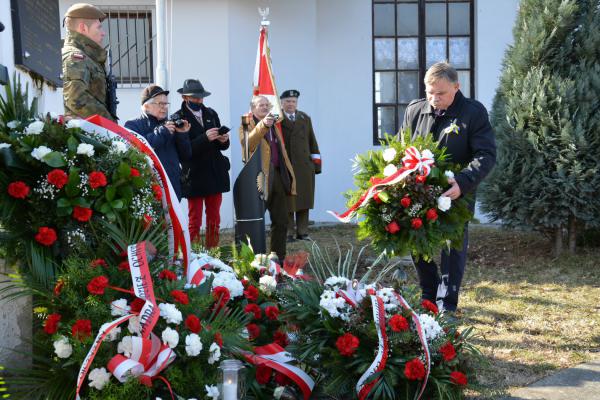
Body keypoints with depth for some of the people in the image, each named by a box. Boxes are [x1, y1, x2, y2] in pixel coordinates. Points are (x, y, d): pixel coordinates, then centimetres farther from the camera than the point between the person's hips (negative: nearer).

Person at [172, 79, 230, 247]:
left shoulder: (211, 114, 11)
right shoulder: (178, 118, -7)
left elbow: (223, 145, 13)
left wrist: (224, 140, -9)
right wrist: (205, 138, -25)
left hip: (215, 174, 5)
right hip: (194, 175, -5)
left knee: (214, 220, 10)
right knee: (194, 221, 2)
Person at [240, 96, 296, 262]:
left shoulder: (274, 125, 20)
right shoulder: (247, 125, -2)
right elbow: (247, 143, -24)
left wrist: (289, 175, 17)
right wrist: (263, 125, -37)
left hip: (278, 176, 7)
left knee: (281, 221, 9)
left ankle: (279, 259, 18)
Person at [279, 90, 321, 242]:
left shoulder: (305, 118, 16)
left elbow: (312, 142, 14)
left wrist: (316, 162, 9)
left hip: (304, 166, 4)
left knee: (304, 200, 6)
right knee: (287, 200, -2)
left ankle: (302, 232, 14)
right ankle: (288, 232, 5)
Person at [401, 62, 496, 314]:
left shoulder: (474, 113, -10)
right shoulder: (414, 111, 4)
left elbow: (486, 155, -16)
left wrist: (463, 183, -31)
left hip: (456, 195, -4)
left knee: (453, 250, 5)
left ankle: (447, 305, 16)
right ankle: (429, 297, 30)